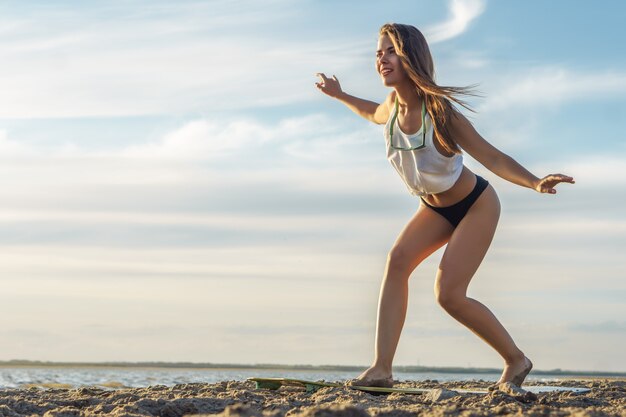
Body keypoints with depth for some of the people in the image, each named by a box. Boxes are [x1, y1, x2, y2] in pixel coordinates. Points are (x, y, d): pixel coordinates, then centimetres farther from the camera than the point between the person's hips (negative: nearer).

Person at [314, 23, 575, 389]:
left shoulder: (439, 112, -30)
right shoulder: (392, 108, -10)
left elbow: (492, 157, -27)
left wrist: (536, 183, -40)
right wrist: (339, 95, 13)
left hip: (476, 206, -7)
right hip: (436, 208, 7)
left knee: (449, 294, -15)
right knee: (398, 260, -16)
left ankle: (517, 360, 8)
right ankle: (381, 369, -17)